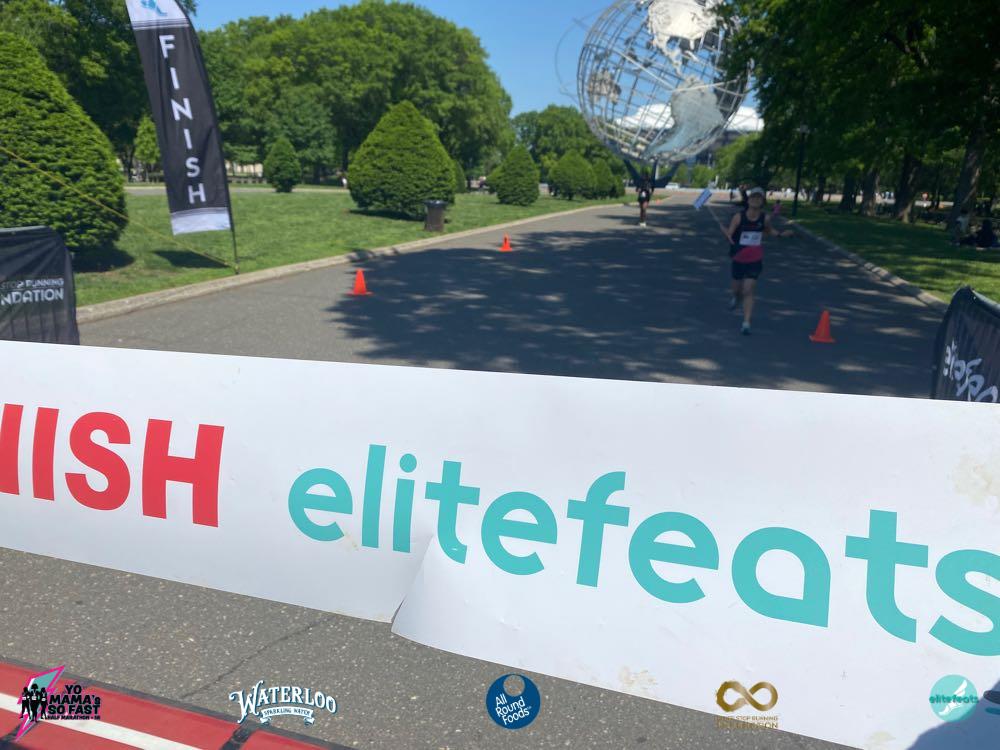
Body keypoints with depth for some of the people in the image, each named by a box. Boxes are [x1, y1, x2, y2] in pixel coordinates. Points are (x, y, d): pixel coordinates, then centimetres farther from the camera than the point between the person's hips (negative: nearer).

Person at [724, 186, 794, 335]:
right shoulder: (738, 217, -13)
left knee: (748, 291, -10)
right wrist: (729, 237, -43)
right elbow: (729, 233, -20)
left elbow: (770, 231, 14)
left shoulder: (765, 218, -6)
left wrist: (781, 234, -3)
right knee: (737, 288, 17)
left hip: (755, 261, 0)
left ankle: (746, 324, -9)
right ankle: (736, 297, 57)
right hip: (739, 259, 1)